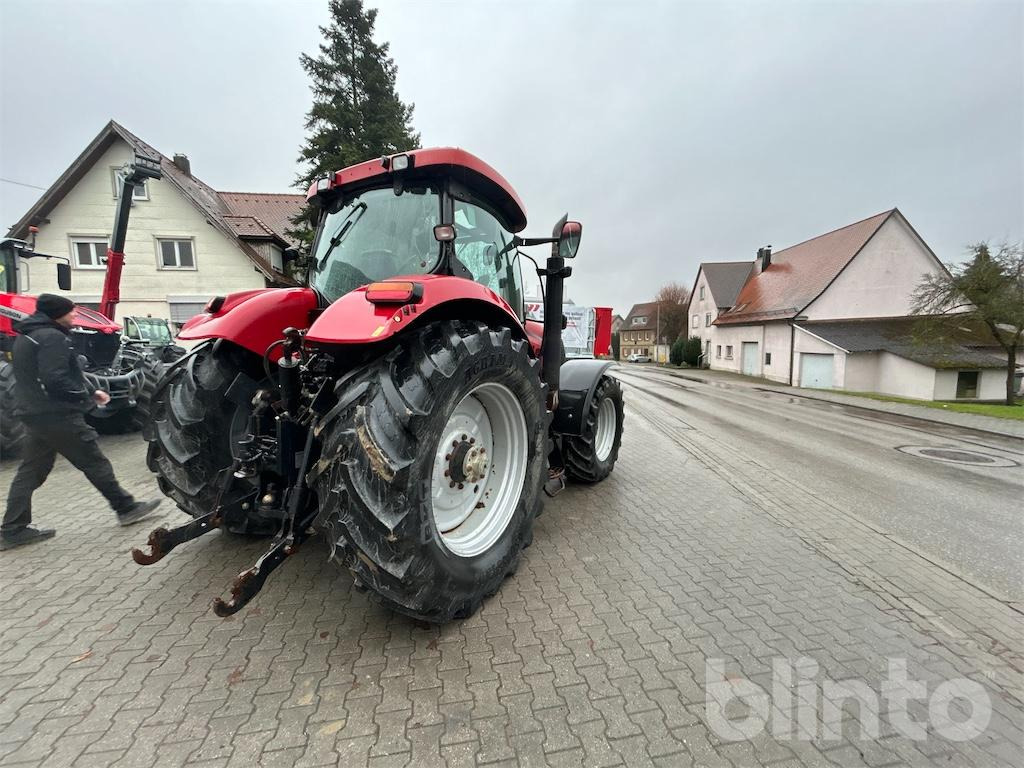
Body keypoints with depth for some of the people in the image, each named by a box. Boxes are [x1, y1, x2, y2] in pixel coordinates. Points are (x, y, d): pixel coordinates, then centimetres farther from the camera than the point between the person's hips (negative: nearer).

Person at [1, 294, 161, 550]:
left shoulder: (26, 337, 17)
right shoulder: (52, 337, -17)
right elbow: (55, 380, -26)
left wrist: (89, 391, 13)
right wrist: (87, 396, -11)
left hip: (32, 414, 10)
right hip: (57, 414, -10)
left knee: (30, 471, 12)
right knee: (94, 462, -1)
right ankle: (126, 508, 8)